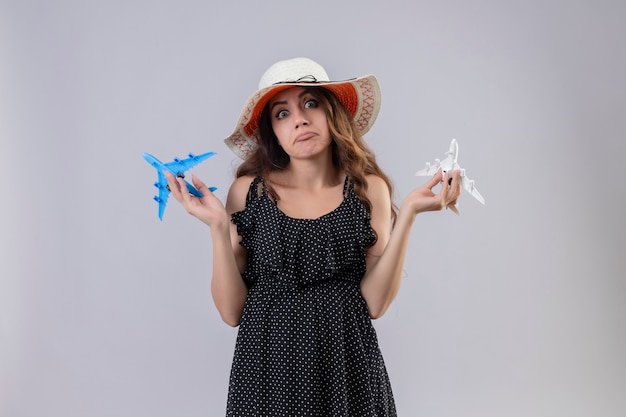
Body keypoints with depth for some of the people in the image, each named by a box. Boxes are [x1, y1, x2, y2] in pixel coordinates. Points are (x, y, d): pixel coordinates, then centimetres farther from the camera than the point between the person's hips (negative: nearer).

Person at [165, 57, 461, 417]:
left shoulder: (369, 189, -3)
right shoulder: (248, 191, -5)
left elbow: (375, 302, -9)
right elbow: (231, 311, -5)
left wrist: (407, 214, -14)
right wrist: (219, 227, -15)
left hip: (348, 368, 1)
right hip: (267, 370, 0)